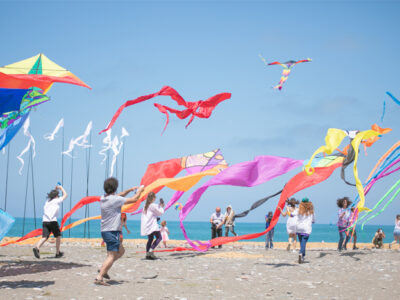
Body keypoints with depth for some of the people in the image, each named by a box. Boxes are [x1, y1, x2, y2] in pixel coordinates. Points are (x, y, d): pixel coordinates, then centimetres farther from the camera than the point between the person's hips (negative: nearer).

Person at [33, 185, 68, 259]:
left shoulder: (47, 201, 20)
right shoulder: (57, 200, 5)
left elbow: (51, 196, 45)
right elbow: (65, 195, 20)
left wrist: (56, 189, 48)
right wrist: (61, 188, 32)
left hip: (45, 221, 5)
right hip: (53, 221, -5)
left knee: (45, 237, -5)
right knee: (58, 236, 13)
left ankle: (37, 248, -31)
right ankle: (57, 253, 18)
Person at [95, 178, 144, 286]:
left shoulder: (103, 198, 7)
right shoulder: (115, 199, -16)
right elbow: (134, 199, -7)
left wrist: (129, 190, 25)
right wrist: (140, 190, 11)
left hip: (105, 231, 9)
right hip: (112, 231, -9)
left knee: (121, 251, 21)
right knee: (112, 256, -9)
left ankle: (104, 270, 18)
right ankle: (99, 277, -16)